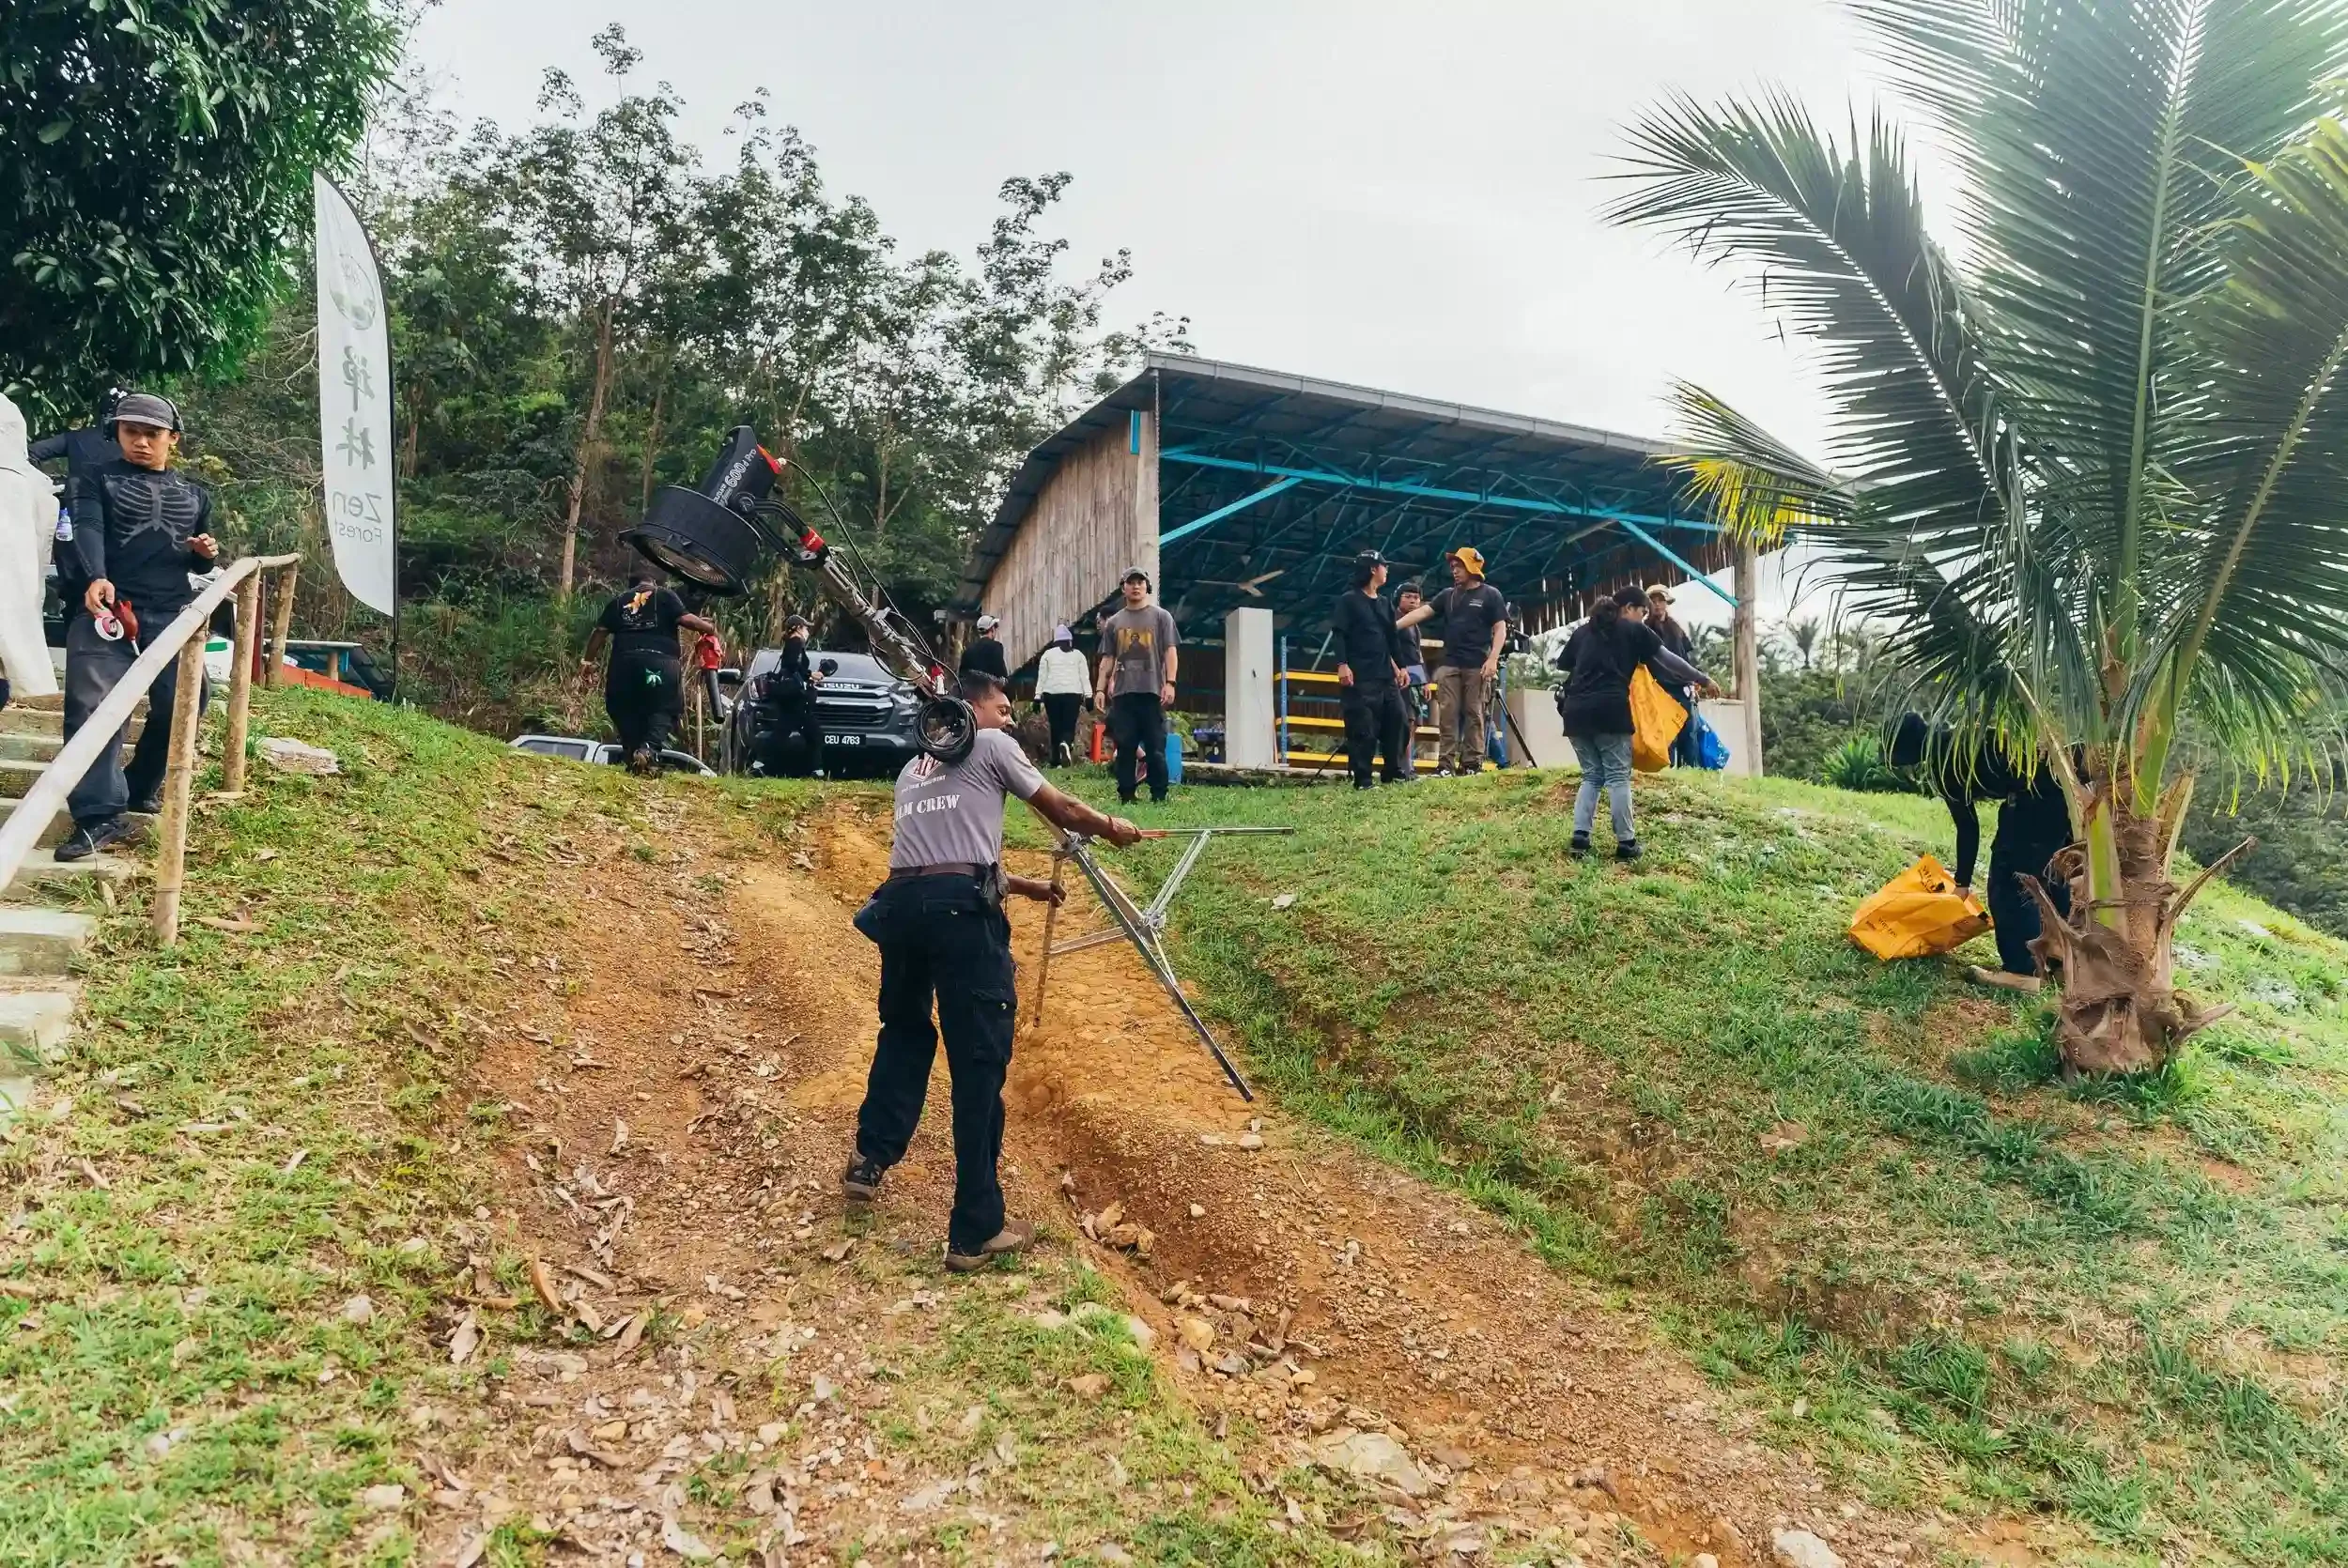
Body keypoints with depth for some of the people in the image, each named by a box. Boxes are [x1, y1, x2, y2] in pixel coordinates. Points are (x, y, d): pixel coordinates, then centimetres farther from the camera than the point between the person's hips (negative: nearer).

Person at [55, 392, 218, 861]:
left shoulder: (195, 495, 18)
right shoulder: (97, 481, 7)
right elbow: (88, 531, -12)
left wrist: (206, 553, 0)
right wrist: (95, 578, -33)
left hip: (171, 612, 4)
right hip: (108, 606, -3)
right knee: (92, 703, -15)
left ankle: (140, 787, 25)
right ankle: (99, 815, -19)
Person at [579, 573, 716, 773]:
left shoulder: (619, 600, 23)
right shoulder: (665, 595, 13)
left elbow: (600, 631, 18)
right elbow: (684, 618, -2)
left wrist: (588, 660, 23)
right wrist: (709, 628, 13)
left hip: (624, 661, 3)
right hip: (659, 660, -3)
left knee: (626, 711, 13)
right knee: (662, 709, -2)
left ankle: (633, 755, 4)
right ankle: (649, 750, -25)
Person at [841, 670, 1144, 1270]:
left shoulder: (912, 770, 30)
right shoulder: (992, 747, 13)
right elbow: (1061, 809, 17)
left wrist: (1024, 886, 41)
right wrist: (1113, 828, 36)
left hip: (900, 901, 7)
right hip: (960, 908, -6)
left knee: (905, 1032, 29)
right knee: (979, 1062, -2)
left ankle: (868, 1163, 33)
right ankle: (975, 1232, 2)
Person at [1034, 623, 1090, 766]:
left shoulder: (1048, 654, 10)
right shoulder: (1078, 654, 11)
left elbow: (1041, 677, 7)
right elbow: (1085, 677, 8)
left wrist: (1037, 697, 8)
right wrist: (1089, 696, 8)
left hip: (1052, 694, 1)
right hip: (1073, 694, 0)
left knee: (1056, 726, 8)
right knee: (1069, 726, 0)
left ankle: (1057, 761, 10)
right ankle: (1066, 745, -33)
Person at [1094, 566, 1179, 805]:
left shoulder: (1161, 616, 9)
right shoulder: (1114, 622, 16)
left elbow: (1170, 651, 2)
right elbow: (1107, 659, 16)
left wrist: (1170, 683, -10)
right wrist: (1100, 688, 6)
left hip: (1152, 691, -3)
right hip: (1122, 693, 3)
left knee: (1155, 747, -4)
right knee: (1124, 746, 2)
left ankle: (1158, 796, -2)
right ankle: (1125, 796, 6)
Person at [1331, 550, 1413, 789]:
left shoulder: (1384, 603, 20)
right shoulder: (1349, 600, -2)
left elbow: (1393, 638, 25)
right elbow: (1339, 634, -10)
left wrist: (1400, 667, 20)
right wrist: (1342, 664, -20)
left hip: (1386, 676, 8)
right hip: (1360, 677, -8)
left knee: (1398, 723, 7)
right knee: (1363, 730, -9)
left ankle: (1396, 773, 18)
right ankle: (1362, 781, -5)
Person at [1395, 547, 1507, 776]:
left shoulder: (1490, 595, 3)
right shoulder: (1448, 595, 15)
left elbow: (1500, 628, -1)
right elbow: (1422, 612, 7)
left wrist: (1493, 658, -13)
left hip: (1477, 665, -4)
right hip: (1450, 664, 4)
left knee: (1474, 715, -2)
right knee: (1447, 715, -3)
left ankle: (1472, 763, 0)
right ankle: (1445, 764, -4)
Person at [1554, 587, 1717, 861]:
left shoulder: (1582, 631, 24)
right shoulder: (1634, 630, 11)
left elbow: (1563, 668, 23)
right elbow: (1669, 660, 14)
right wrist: (1702, 679, 22)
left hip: (1576, 711, 5)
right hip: (1609, 710, -5)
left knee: (1591, 775, 11)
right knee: (1617, 776, 0)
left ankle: (1580, 837, -2)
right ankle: (1626, 843, -1)